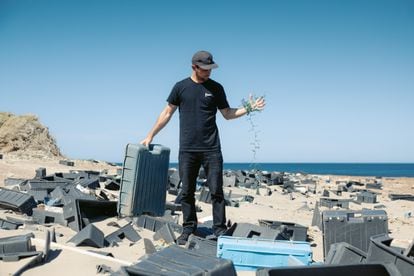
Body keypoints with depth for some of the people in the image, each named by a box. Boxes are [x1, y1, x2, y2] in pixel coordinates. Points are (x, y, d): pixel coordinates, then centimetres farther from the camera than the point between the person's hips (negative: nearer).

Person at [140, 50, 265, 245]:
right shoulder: (181, 87, 6)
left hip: (211, 149, 0)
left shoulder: (216, 88, 8)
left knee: (216, 191, -1)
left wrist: (248, 108, -3)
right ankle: (188, 230, 16)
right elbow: (167, 113, 10)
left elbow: (227, 114, 12)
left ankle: (219, 229, 8)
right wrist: (150, 136, 9)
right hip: (187, 149, 0)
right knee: (187, 192, 5)